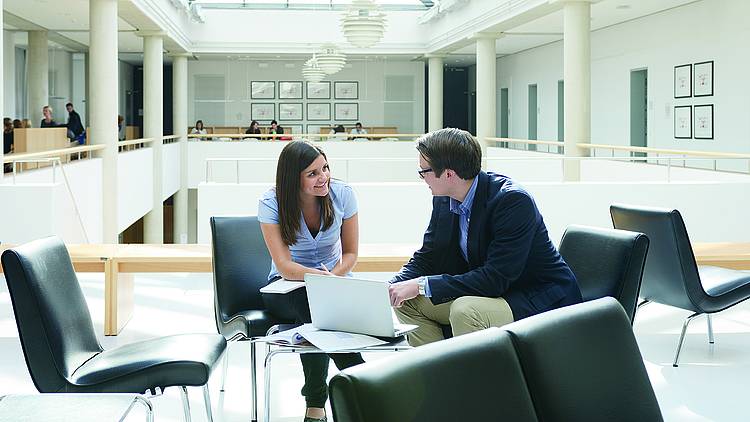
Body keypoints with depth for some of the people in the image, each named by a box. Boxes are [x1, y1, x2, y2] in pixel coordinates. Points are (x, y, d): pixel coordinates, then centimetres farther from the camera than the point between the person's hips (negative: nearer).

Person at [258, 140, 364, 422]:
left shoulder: (342, 194, -9)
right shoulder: (271, 204, -15)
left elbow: (350, 253, 0)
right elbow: (286, 267, -20)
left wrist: (332, 277, -20)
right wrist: (321, 277, -38)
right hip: (286, 287, -1)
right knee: (311, 304, -37)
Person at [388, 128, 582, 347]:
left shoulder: (513, 201, -25)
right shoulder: (444, 200, -1)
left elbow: (496, 278, -29)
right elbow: (425, 259, 8)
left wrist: (422, 285, -29)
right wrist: (392, 287, -13)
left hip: (540, 300, -8)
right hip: (487, 292, 8)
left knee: (465, 310, -34)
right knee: (406, 301, -2)